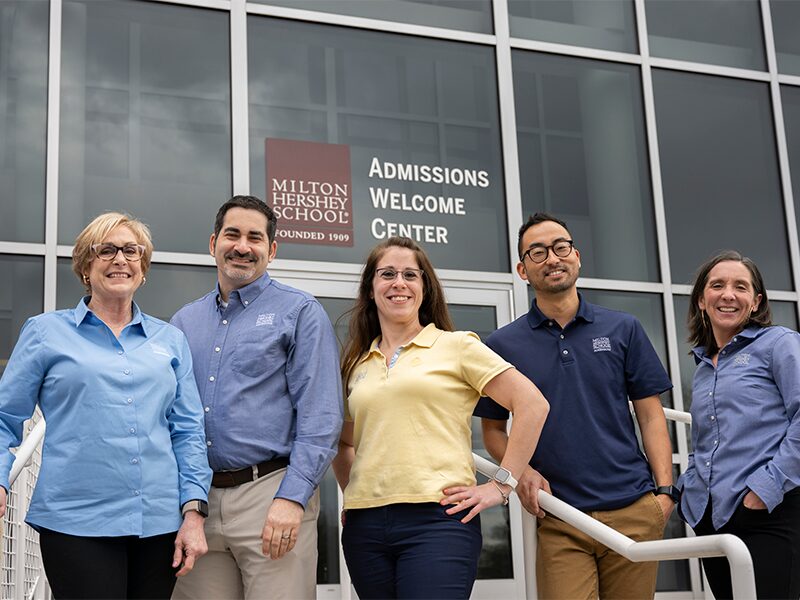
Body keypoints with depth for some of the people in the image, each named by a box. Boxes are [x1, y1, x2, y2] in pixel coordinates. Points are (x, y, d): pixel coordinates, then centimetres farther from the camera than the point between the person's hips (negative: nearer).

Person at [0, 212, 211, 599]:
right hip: (76, 521, -3)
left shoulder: (170, 340, 13)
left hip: (159, 523, 3)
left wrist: (194, 511, 1)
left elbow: (188, 431, 11)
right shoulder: (46, 332, 7)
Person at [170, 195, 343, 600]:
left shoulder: (300, 313, 1)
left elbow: (320, 418, -7)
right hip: (197, 501, 4)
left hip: (270, 493, -4)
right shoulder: (184, 321, 16)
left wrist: (292, 498, -16)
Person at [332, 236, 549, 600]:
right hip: (365, 527, 5)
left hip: (437, 518, -4)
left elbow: (531, 405, -2)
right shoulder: (356, 364, 16)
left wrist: (501, 486, -5)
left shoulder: (456, 346, 3)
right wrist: (352, 491, 15)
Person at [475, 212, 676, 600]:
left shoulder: (622, 329, 7)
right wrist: (521, 471, -9)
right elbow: (493, 430, 10)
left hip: (633, 509, 1)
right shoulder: (503, 344, 5)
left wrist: (665, 490, -2)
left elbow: (650, 415, 7)